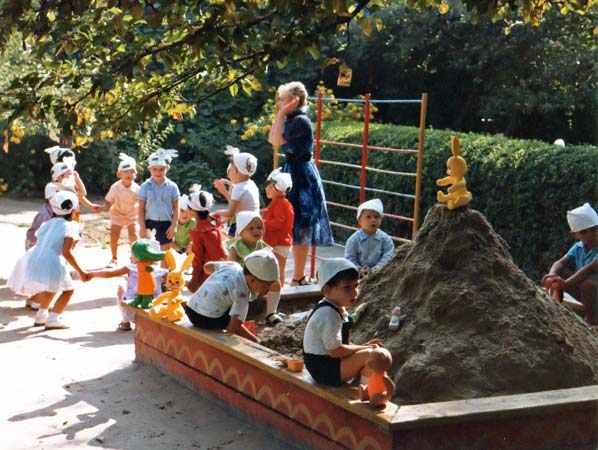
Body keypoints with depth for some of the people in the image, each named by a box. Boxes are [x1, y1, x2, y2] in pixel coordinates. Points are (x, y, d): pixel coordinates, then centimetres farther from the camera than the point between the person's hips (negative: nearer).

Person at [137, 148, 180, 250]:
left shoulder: (172, 186, -3)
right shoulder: (145, 186, -3)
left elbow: (176, 208, 0)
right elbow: (141, 208, -1)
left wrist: (174, 225, -6)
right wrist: (142, 227, -6)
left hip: (166, 224, 0)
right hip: (150, 223, 0)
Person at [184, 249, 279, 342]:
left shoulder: (233, 266, 1)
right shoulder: (241, 293, -22)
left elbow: (208, 266, 19)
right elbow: (234, 327, -26)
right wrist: (256, 341, -16)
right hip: (206, 320, -8)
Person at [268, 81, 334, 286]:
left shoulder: (300, 121, -16)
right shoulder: (292, 120, 13)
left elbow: (278, 140, -19)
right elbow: (272, 139, 13)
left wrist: (282, 114, -13)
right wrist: (280, 115, 9)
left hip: (301, 176, -10)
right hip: (293, 173, 10)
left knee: (299, 228, -5)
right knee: (296, 228, 13)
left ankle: (298, 277, 1)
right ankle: (300, 275, 21)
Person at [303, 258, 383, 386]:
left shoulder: (339, 309, 8)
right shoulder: (328, 314, -24)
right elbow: (335, 350, -25)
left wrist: (364, 346, 0)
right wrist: (366, 348, -15)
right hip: (324, 369, -11)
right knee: (369, 355, -20)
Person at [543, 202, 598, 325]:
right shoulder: (578, 247, 1)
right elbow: (561, 262, -6)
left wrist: (566, 282, -45)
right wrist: (552, 274, -30)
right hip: (582, 292, 7)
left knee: (587, 284, -37)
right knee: (559, 273, -4)